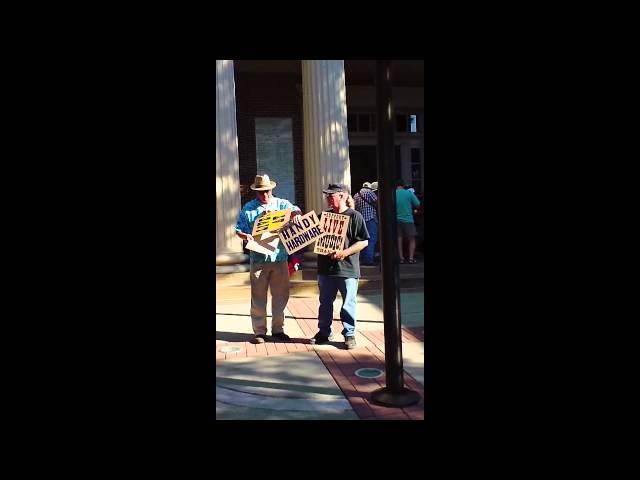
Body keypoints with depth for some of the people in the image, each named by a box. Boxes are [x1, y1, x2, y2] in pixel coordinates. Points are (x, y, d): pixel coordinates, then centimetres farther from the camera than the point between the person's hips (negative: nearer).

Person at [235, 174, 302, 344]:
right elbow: (239, 230, 4)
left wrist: (295, 214, -32)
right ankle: (259, 331, 12)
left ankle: (278, 329, 21)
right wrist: (246, 236, -18)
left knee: (281, 295, 8)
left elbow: (295, 210, -8)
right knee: (258, 297, 3)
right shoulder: (248, 208, 5)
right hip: (258, 258, -1)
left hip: (280, 257, 2)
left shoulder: (281, 204, 8)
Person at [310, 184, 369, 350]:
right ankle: (324, 332, 27)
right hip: (325, 268, 5)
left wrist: (345, 252, -20)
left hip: (347, 269, -5)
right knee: (325, 303, 14)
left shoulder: (354, 216, -7)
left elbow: (364, 242, -10)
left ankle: (349, 334, 17)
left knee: (348, 304, 4)